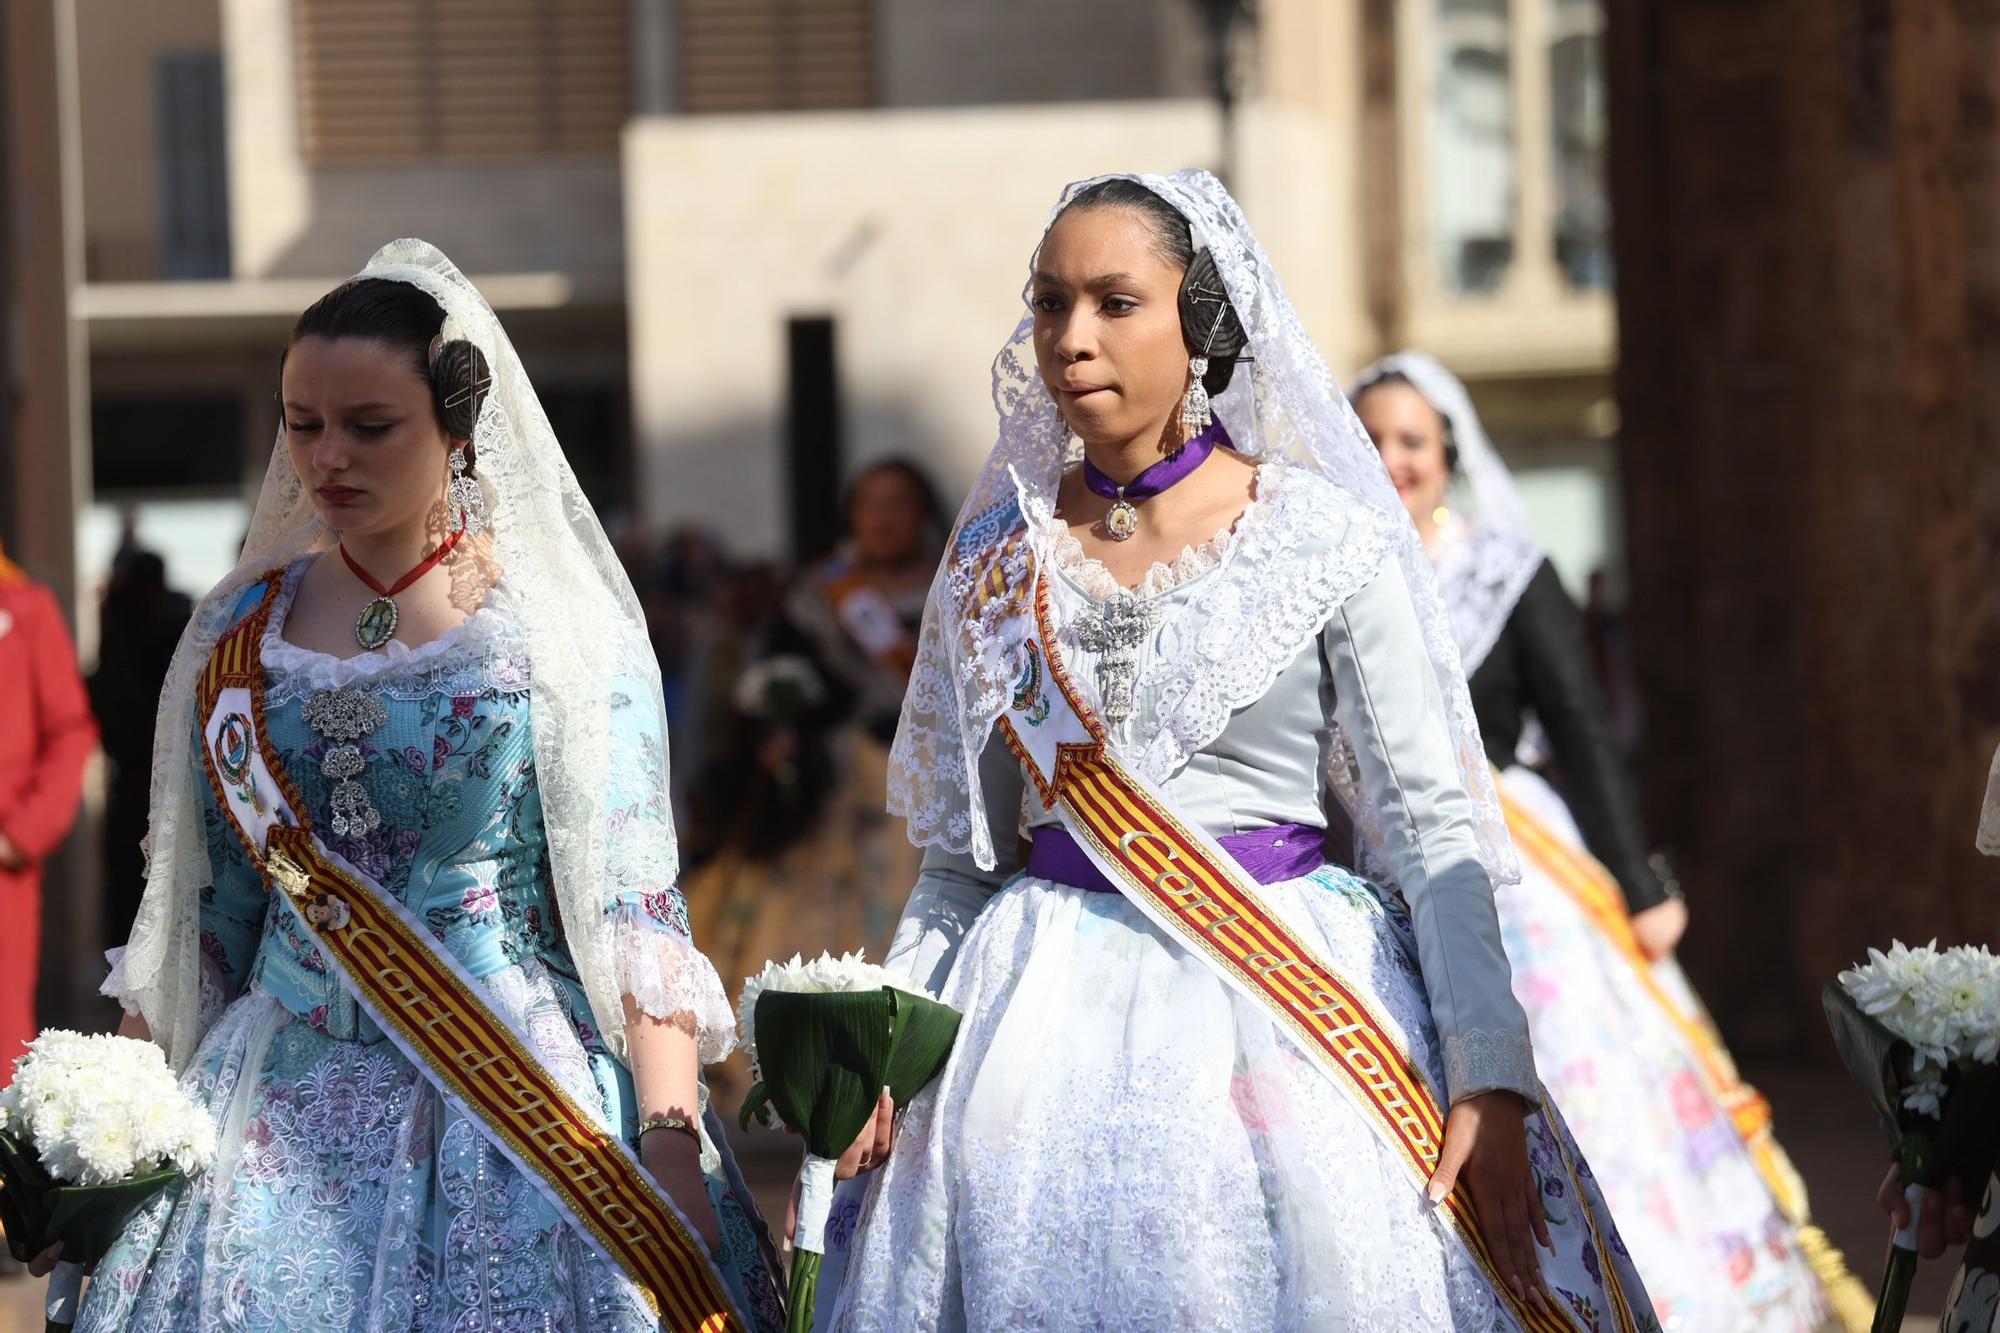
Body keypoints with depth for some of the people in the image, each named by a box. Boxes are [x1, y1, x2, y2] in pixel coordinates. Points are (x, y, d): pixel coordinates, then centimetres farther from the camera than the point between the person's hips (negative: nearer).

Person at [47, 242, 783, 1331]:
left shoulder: (564, 629, -2)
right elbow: (201, 912, 13)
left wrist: (671, 1141, -17)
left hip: (521, 1121, -3)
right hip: (282, 1134, 3)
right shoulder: (240, 632, 8)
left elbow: (633, 912, -7)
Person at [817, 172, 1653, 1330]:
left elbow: (1432, 826, -5)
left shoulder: (1327, 541, -2)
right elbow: (962, 852, 13)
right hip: (1058, 1018, 3)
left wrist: (1491, 1075, -13)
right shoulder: (996, 559, 8)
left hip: (1289, 1007, -3)